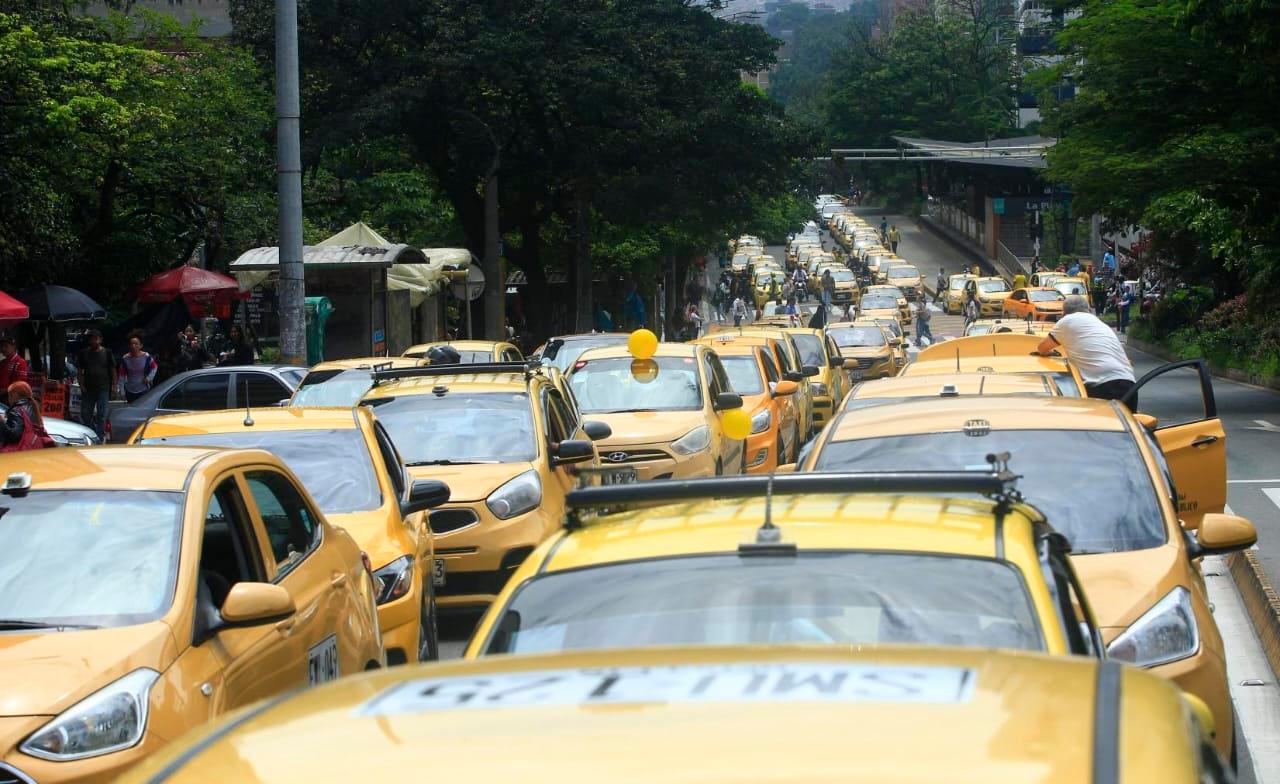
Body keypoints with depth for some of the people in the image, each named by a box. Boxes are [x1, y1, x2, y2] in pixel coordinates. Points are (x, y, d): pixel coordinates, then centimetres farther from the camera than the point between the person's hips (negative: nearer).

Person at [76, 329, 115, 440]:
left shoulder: (107, 353, 3)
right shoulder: (84, 353, 7)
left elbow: (113, 370, 5)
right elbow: (79, 371, 9)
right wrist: (81, 385, -2)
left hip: (103, 389, -2)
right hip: (88, 389, 2)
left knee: (101, 415, -1)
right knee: (85, 414, 5)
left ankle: (100, 437, 3)